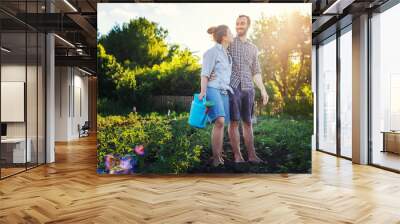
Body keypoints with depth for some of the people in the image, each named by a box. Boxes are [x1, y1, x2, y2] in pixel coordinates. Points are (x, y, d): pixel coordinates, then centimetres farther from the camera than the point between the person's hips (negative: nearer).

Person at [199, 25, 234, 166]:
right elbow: (205, 73, -10)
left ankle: (219, 157, 6)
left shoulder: (227, 54, 20)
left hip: (224, 92, 8)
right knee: (219, 122, -22)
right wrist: (202, 91, -20)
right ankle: (216, 157, -17)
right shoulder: (212, 52, -4)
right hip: (212, 90, -8)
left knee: (221, 124, 2)